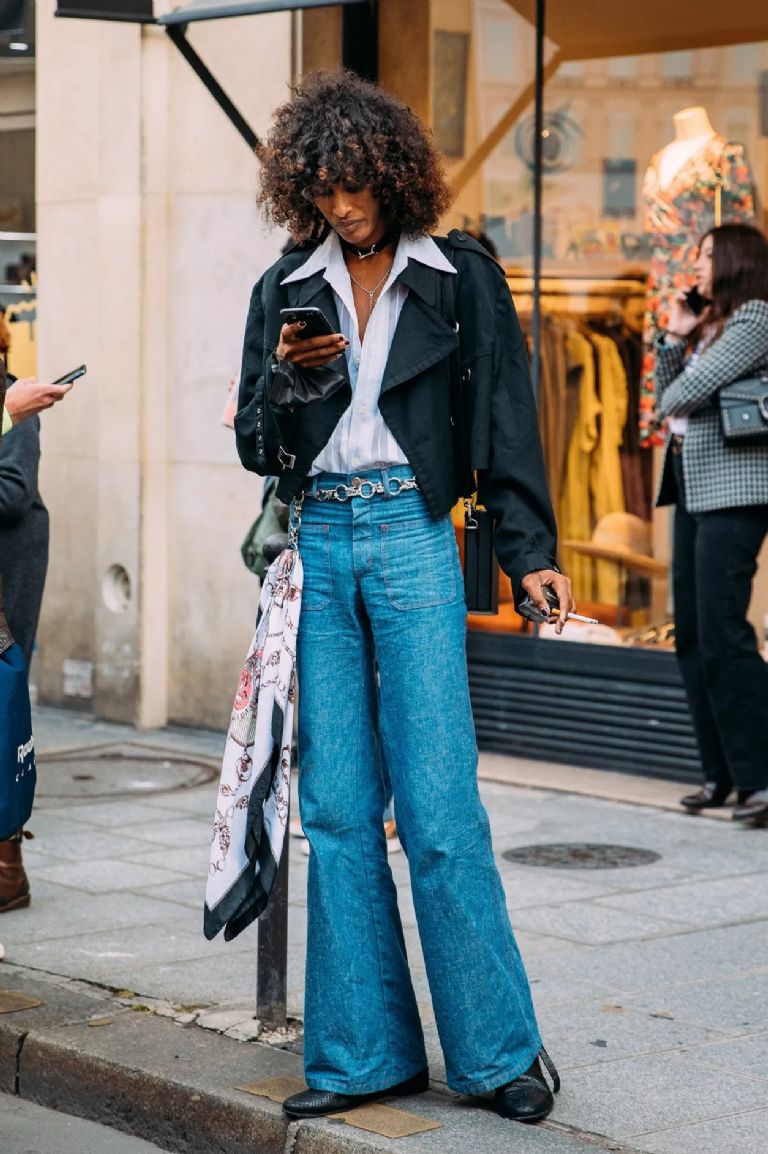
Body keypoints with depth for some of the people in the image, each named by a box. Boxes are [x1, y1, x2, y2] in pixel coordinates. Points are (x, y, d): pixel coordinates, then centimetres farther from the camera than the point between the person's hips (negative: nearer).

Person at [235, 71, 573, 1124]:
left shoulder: (460, 279, 5)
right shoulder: (285, 289, 12)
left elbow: (506, 416, 3)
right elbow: (256, 445, 12)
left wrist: (530, 550, -6)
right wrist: (288, 376, -8)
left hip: (411, 538, -3)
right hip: (317, 544, 3)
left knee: (439, 806, -7)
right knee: (337, 808, 3)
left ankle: (500, 1048, 3)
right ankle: (366, 1054, 11)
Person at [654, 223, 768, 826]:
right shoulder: (710, 325, 21)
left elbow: (689, 391, -16)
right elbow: (666, 395, 18)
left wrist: (670, 405, 4)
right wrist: (674, 336, 7)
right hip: (693, 488, 9)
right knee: (691, 636, 6)